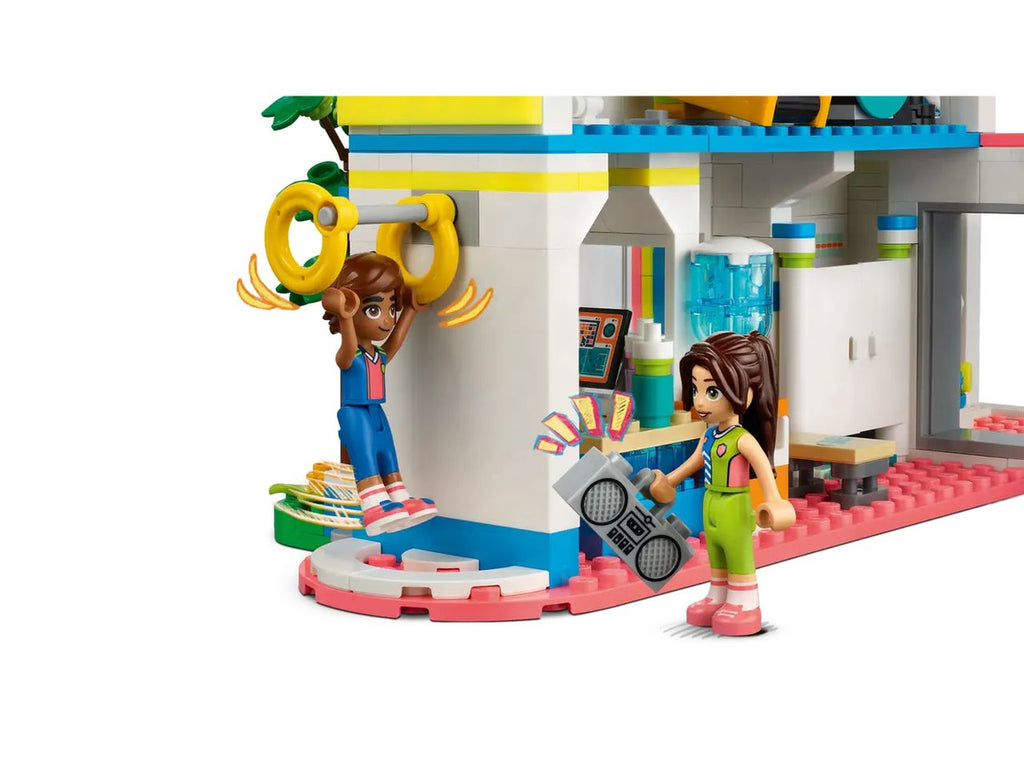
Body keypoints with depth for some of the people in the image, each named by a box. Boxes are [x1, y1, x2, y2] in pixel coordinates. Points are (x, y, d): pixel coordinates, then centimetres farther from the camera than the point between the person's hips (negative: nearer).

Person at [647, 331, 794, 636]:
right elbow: (696, 460, 18)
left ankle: (745, 606, 13)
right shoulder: (709, 435, 1)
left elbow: (764, 468, -32)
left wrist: (773, 501, -44)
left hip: (735, 510, -8)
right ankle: (718, 598, 31)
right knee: (716, 560, 19)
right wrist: (669, 480, 29)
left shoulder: (743, 439, -24)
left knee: (740, 561, 4)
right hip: (711, 508, 8)